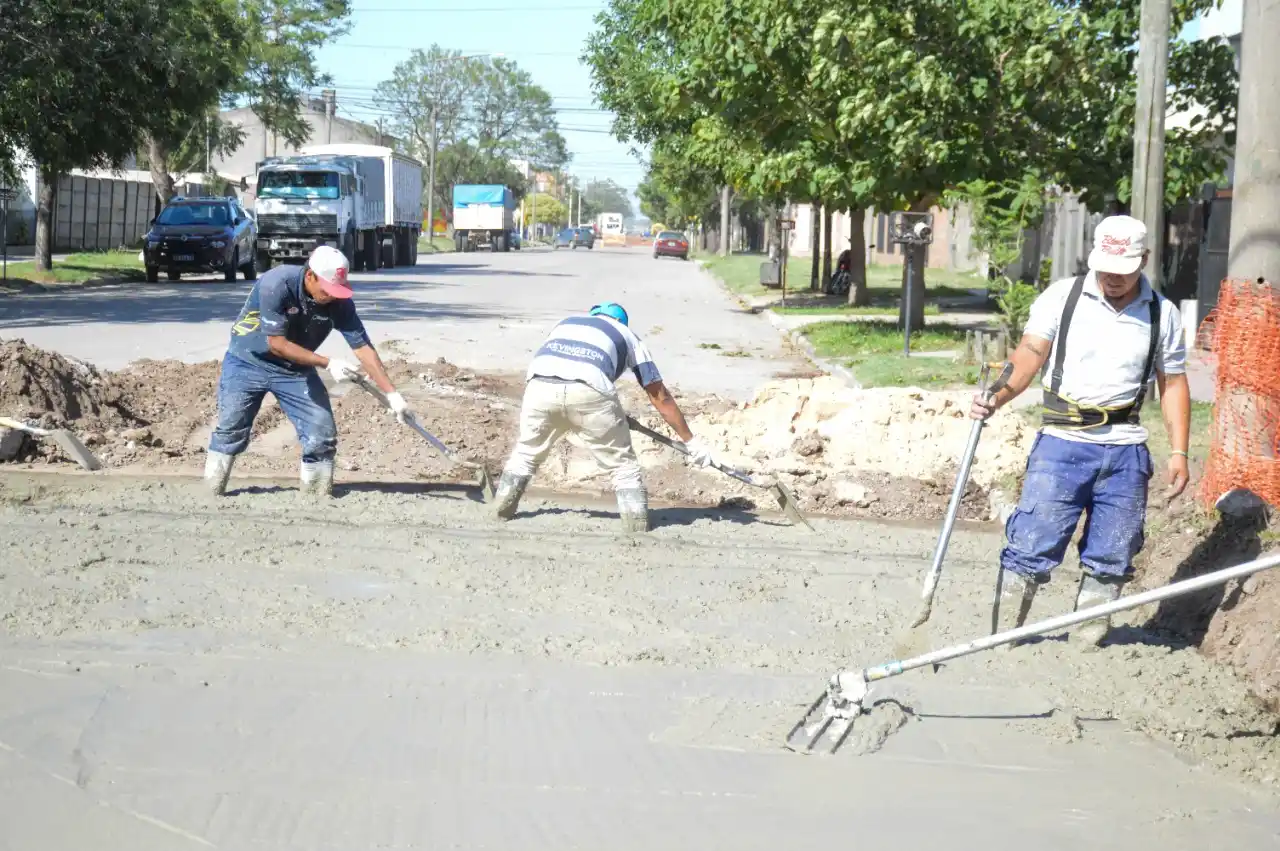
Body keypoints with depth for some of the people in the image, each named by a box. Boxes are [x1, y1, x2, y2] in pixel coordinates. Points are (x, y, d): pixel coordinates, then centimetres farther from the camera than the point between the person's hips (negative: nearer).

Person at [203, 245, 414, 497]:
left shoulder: (340, 302, -19)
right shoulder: (276, 285, -30)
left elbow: (363, 348, -18)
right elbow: (276, 343, -27)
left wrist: (392, 394, -25)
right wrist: (327, 363, -29)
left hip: (296, 370, 3)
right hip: (248, 363, -3)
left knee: (322, 436, -7)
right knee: (230, 432, -2)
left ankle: (319, 501, 6)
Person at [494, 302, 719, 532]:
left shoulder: (565, 322, 39)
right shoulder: (627, 336, 32)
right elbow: (660, 397, 33)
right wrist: (690, 441, 41)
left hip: (540, 385, 2)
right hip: (589, 392, -2)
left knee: (527, 450, 29)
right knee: (623, 463, 17)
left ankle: (501, 505, 32)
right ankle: (636, 521, 10)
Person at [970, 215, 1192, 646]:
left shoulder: (1162, 314, 6)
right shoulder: (1062, 296, -1)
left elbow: (1173, 384, 11)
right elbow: (1031, 352, -10)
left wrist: (1179, 452, 5)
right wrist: (999, 396, -28)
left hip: (1125, 450, 3)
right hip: (1062, 442, -3)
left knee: (1111, 556, 7)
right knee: (1031, 545, -8)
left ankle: (1088, 642, 19)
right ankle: (1001, 639, 0)